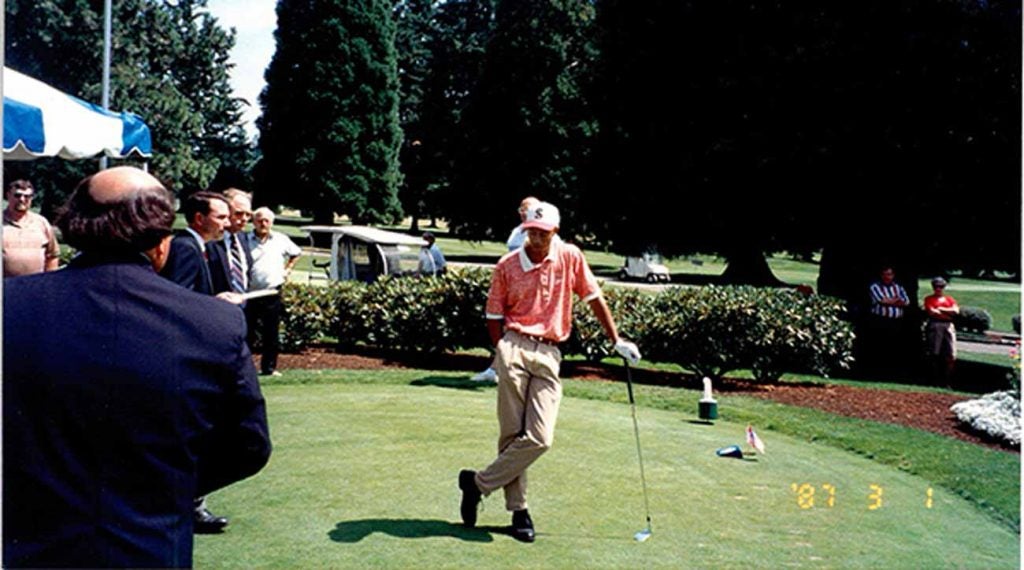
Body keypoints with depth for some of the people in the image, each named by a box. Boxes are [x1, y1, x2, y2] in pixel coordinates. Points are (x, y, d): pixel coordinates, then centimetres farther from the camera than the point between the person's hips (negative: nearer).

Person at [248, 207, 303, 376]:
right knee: (247, 333, 1)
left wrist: (287, 269, 13)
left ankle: (269, 367, 16)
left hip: (272, 294, 2)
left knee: (271, 334, 6)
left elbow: (296, 253, 24)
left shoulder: (281, 240, 7)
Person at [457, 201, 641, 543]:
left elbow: (594, 298, 12)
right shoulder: (507, 265, 5)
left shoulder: (570, 257, 7)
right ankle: (518, 509, 11)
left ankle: (478, 483, 6)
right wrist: (501, 352, -1)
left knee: (540, 438, -9)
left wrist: (616, 341, 11)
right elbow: (494, 315, 9)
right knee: (512, 434, -5)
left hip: (549, 354, 2)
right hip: (515, 347, -2)